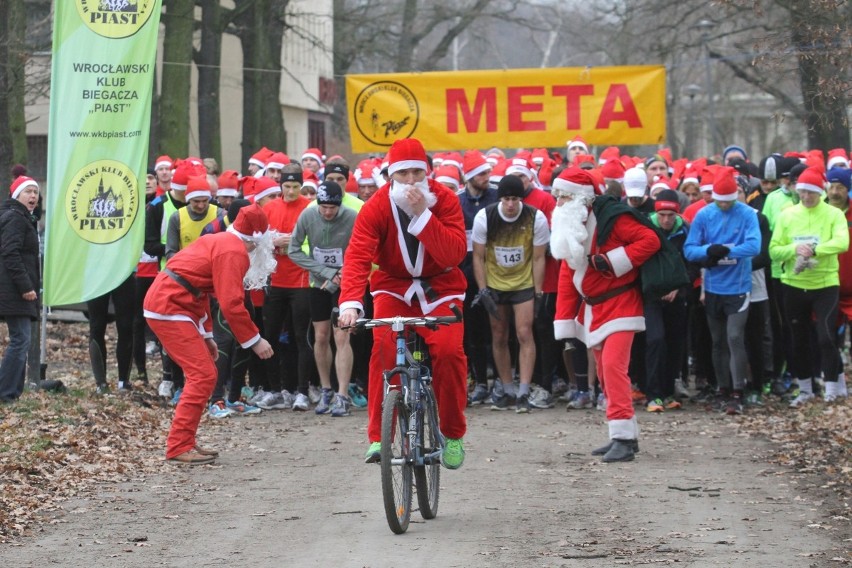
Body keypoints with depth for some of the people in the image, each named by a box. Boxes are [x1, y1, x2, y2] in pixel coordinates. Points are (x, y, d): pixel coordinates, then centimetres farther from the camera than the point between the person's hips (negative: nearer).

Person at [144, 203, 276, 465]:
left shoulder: (219, 240, 18)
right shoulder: (235, 252, -13)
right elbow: (231, 304, -19)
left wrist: (206, 335, 26)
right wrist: (255, 340, -11)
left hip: (161, 303, 10)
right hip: (170, 308, -10)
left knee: (202, 374, 15)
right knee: (203, 375, -11)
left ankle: (185, 442, 19)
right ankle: (179, 447, -11)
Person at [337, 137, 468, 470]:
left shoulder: (445, 201, -13)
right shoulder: (376, 206, -14)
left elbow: (454, 255, -23)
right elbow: (357, 256, -26)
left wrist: (423, 215, -31)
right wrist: (350, 303, -41)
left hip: (439, 287, 0)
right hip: (394, 287, 0)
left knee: (449, 350, -21)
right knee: (385, 349, -24)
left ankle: (453, 434, 0)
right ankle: (378, 437, -15)